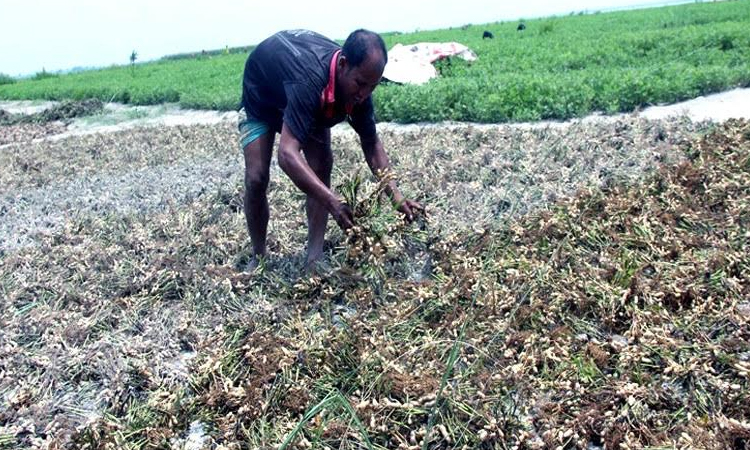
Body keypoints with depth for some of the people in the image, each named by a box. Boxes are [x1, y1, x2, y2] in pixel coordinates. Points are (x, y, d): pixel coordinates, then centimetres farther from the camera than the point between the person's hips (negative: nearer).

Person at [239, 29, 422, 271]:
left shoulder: (357, 84, -27)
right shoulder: (309, 79, -48)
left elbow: (371, 143, -15)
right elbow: (287, 154, -56)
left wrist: (397, 196, -27)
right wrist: (333, 203, -66)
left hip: (310, 99, 5)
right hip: (262, 97, -5)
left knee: (321, 167, -11)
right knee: (256, 178, -14)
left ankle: (315, 258, -2)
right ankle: (258, 257, 8)